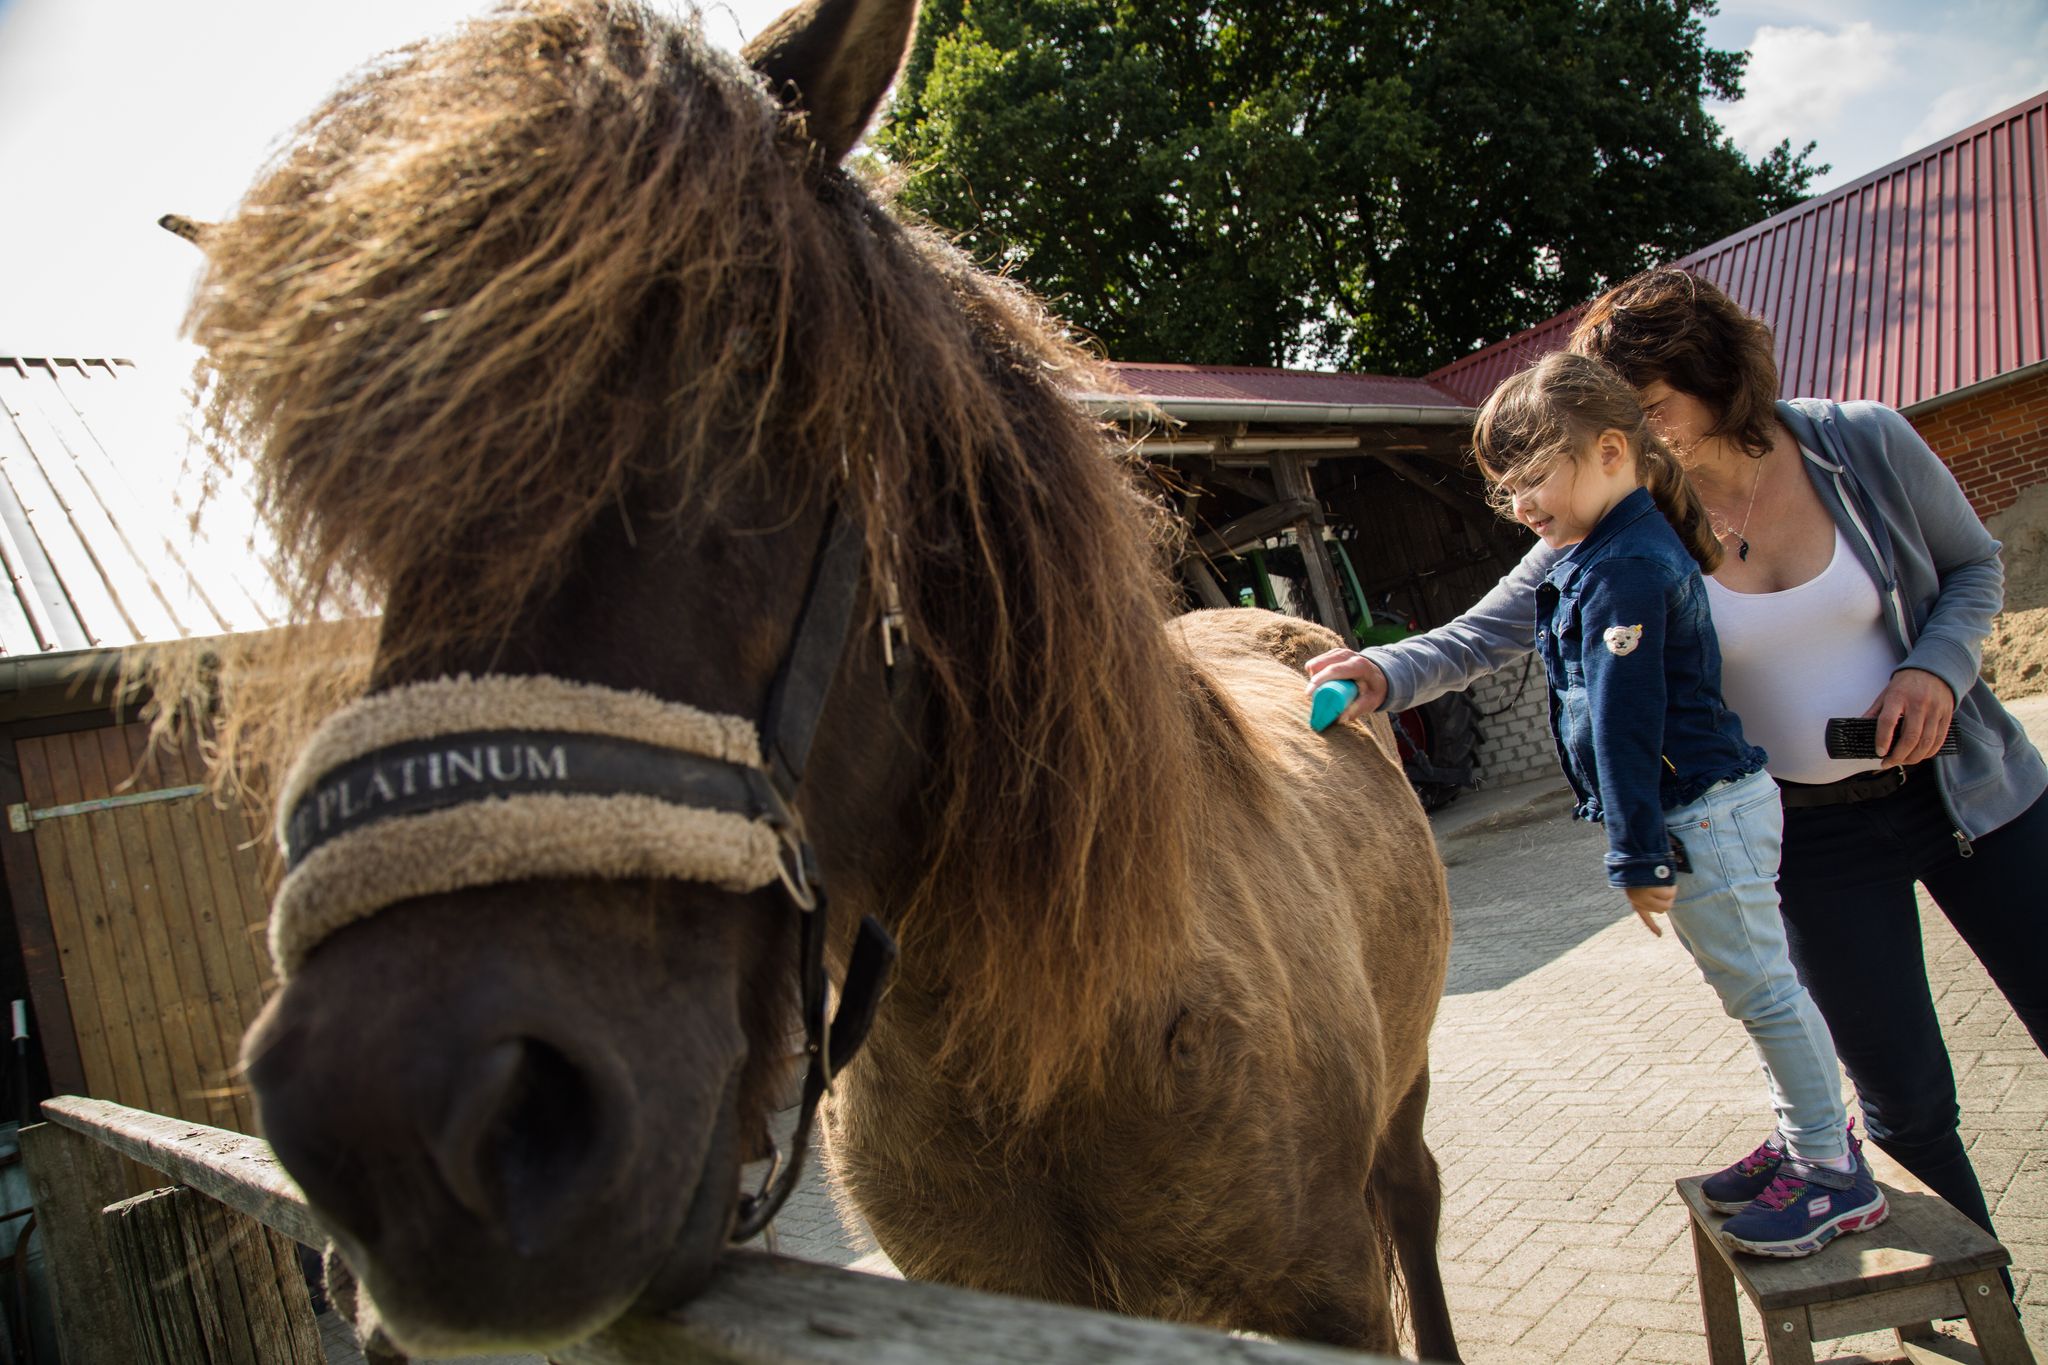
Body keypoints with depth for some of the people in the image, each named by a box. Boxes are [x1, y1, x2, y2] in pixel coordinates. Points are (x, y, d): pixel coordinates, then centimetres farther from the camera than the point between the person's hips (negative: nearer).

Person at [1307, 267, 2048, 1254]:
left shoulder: (1867, 446, -10)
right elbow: (1488, 631, -16)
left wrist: (1937, 667, -14)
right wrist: (1383, 674, -35)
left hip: (1969, 790, 1)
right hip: (1809, 836, -1)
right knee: (1905, 1099, 6)